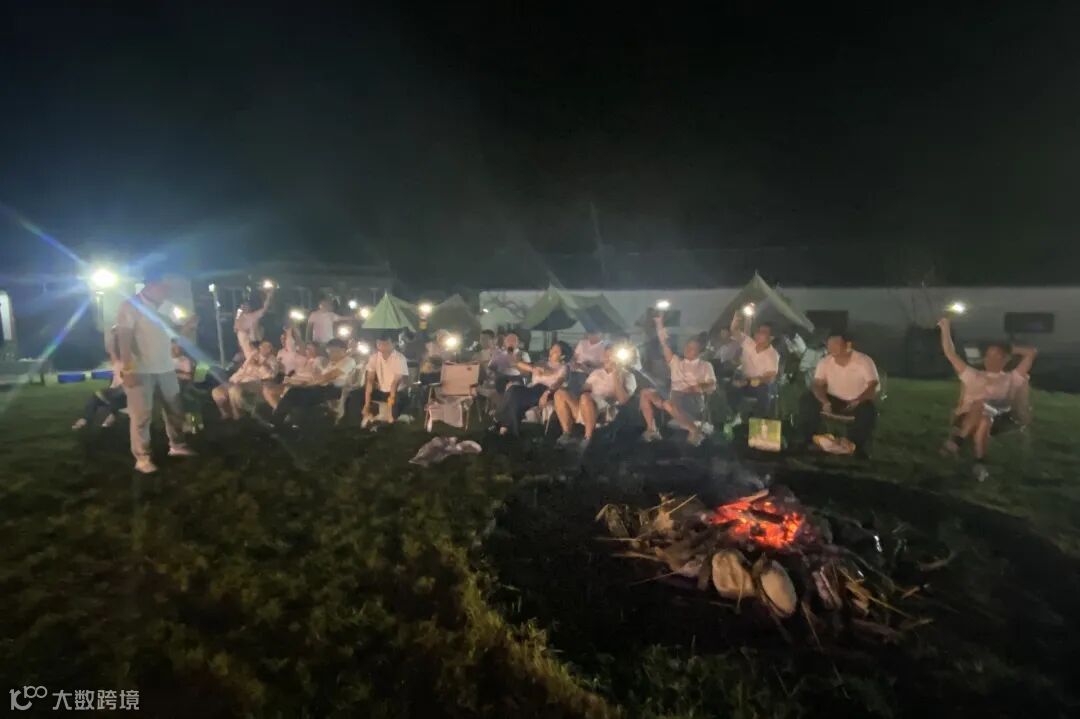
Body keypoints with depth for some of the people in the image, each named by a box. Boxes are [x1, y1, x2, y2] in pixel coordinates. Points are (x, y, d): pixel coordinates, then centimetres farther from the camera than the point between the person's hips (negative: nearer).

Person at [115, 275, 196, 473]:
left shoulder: (167, 306, 9)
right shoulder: (130, 307, -11)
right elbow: (124, 338, -16)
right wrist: (127, 368, -22)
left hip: (166, 367, 6)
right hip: (141, 369, -6)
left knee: (175, 409, 14)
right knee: (141, 415, -1)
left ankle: (177, 445, 28)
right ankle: (142, 458, 6)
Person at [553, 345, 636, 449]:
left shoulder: (627, 376, 8)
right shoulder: (597, 371, 26)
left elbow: (623, 400, -7)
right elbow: (584, 390, 20)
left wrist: (616, 377, -10)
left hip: (605, 414, -6)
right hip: (585, 408, 6)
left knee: (586, 397, -37)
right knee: (560, 393, -15)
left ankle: (588, 438, -24)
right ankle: (566, 435, -14)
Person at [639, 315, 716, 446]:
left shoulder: (705, 365, 12)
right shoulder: (676, 361, 22)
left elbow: (712, 386, -2)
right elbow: (663, 343, 15)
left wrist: (695, 388, -20)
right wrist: (659, 323, 9)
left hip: (694, 400, -6)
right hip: (674, 397, 6)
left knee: (669, 404, -38)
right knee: (645, 393, -13)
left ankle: (695, 430, -22)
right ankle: (651, 429, -16)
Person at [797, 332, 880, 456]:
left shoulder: (864, 361, -15)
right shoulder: (825, 362, -7)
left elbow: (874, 387, -22)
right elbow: (818, 385, -14)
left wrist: (858, 401, -41)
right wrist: (825, 401, -36)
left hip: (856, 402, -2)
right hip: (833, 400, 3)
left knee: (869, 411, -36)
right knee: (808, 400, -23)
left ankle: (858, 447, -16)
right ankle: (807, 440, -11)